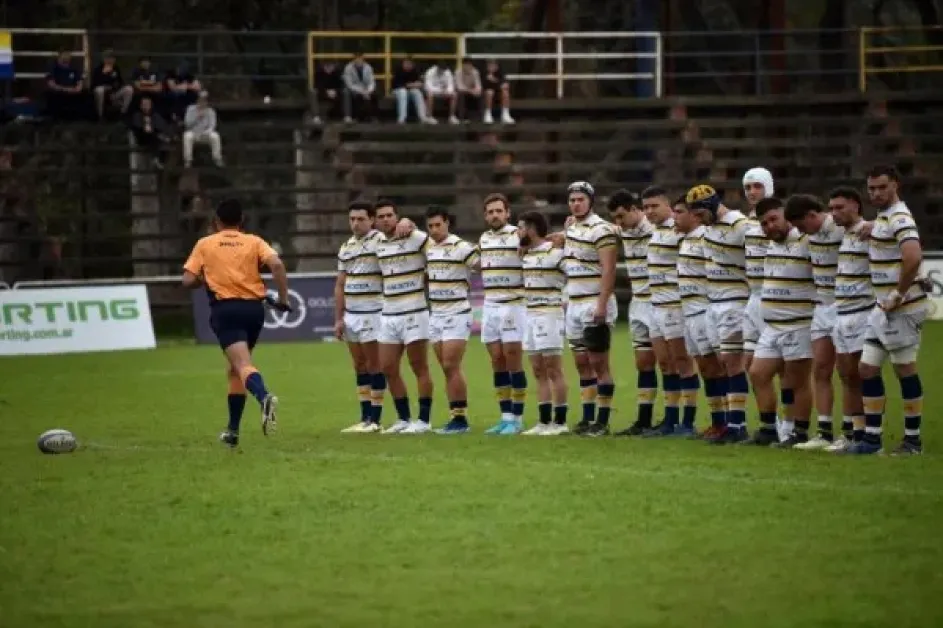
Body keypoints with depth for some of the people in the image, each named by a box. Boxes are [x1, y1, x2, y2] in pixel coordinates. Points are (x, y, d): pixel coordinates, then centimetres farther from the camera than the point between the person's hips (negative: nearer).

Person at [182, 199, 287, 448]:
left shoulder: (205, 244, 8)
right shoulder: (254, 242, 10)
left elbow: (188, 280, 3)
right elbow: (276, 264, -7)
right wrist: (283, 298, 0)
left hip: (225, 308, -3)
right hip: (254, 308, 3)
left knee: (243, 365, -18)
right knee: (236, 368, 20)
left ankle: (264, 397, -51)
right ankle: (232, 430, 22)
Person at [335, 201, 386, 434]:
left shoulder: (381, 241, -6)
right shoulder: (345, 248, 12)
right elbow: (340, 285, 15)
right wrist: (338, 319, 12)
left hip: (373, 314, -6)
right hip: (351, 315, 6)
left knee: (374, 365, -2)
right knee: (359, 366, 9)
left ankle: (375, 419, 3)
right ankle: (364, 418, 14)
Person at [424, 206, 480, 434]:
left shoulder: (461, 247, -11)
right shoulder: (428, 249, 10)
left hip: (457, 314, -7)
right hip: (435, 315, 7)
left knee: (451, 367, -10)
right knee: (447, 370, 5)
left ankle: (460, 418, -6)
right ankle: (455, 417, 7)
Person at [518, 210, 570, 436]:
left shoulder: (555, 252, -12)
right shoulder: (526, 255, 13)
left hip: (549, 316, -9)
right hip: (530, 316, 9)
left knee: (554, 371, -5)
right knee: (539, 372, 9)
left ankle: (560, 422, -2)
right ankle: (544, 421, 11)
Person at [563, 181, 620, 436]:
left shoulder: (601, 230, -12)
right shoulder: (571, 226, 13)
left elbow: (608, 271, -17)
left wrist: (601, 306, -23)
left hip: (595, 304, -8)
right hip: (575, 305, 8)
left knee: (599, 363, -5)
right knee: (582, 363, 9)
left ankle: (603, 422, -2)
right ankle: (587, 418, 13)